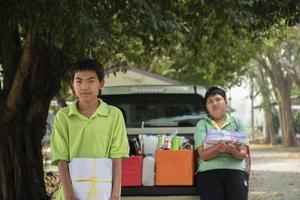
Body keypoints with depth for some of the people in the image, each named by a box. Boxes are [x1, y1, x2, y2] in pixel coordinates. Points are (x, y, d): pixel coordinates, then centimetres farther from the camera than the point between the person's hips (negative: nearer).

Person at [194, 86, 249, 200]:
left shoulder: (237, 122, 15)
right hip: (209, 172, -1)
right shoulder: (202, 124, 12)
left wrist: (233, 150, -18)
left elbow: (243, 154, 5)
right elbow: (203, 154, -2)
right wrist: (219, 147, -21)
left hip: (236, 170, 1)